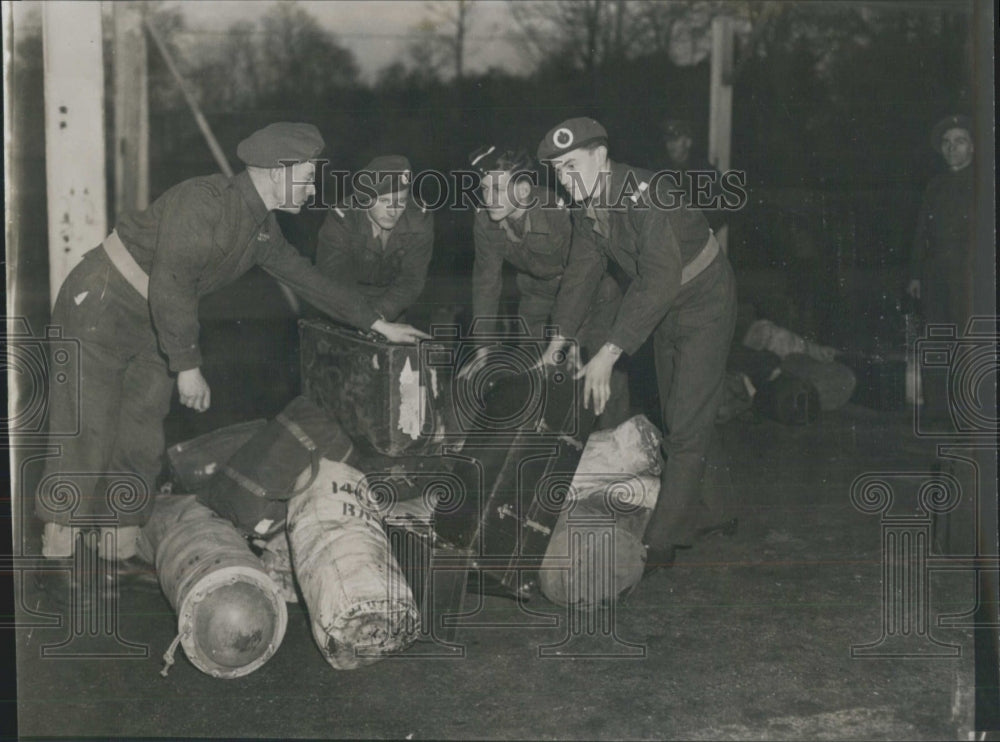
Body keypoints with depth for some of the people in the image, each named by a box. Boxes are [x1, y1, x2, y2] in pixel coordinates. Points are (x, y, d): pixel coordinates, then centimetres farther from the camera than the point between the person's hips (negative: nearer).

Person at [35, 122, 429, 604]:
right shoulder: (203, 201, -24)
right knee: (87, 435, -7)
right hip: (99, 309, -9)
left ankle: (120, 553, 16)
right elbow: (171, 285, -28)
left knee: (142, 442, 7)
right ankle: (58, 560, 0)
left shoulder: (261, 230, 4)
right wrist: (187, 366, -26)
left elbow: (307, 279, 15)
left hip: (151, 328, 9)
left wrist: (377, 324, 16)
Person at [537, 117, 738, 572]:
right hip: (665, 311, 9)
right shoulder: (587, 206, -6)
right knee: (674, 420, 16)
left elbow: (659, 280, -39)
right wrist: (557, 343, -4)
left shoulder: (645, 196, -32)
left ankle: (660, 542, -9)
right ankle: (691, 513, 30)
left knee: (688, 424, -11)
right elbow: (581, 273, 2)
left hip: (704, 301, -9)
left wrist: (609, 354, -42)